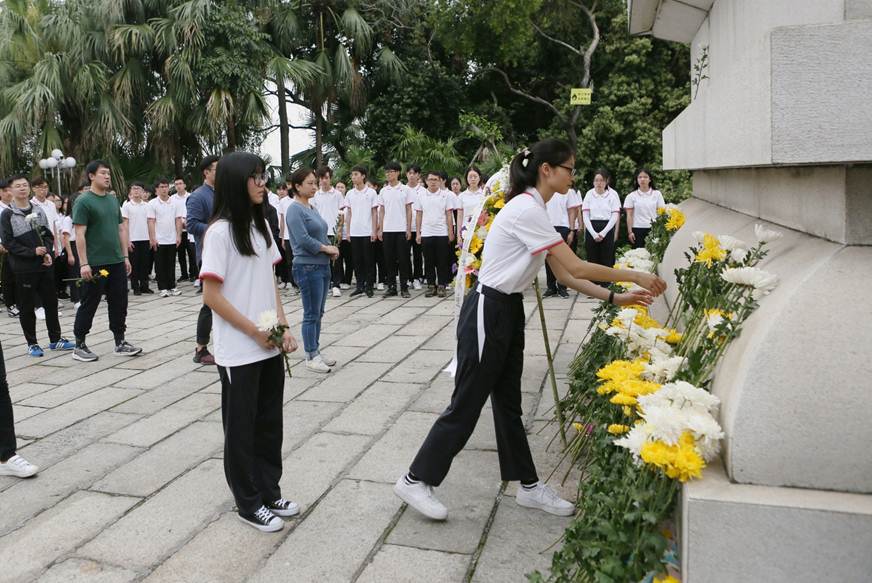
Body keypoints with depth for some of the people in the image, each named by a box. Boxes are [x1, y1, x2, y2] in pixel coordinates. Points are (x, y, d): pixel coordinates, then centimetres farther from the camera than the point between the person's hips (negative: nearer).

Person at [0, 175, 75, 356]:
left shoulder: (38, 210, 10)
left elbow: (48, 234, 11)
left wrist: (48, 253, -6)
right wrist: (32, 251, -17)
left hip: (45, 265, 4)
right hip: (23, 268, -4)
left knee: (51, 303, 9)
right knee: (27, 307, 4)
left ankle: (55, 339, 20)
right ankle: (32, 343, 14)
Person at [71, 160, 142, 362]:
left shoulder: (113, 199, 12)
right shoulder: (83, 201, -9)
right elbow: (80, 234, -13)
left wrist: (125, 256, 12)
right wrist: (83, 263, -17)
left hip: (116, 262, 6)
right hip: (95, 264, -6)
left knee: (119, 303, 9)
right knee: (89, 305, 3)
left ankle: (120, 343, 18)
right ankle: (79, 346, 15)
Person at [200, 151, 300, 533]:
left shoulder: (261, 225, 8)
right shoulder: (220, 231, -14)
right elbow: (211, 296, -16)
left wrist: (283, 328, 2)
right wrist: (255, 332, -13)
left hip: (270, 347, 7)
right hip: (239, 351, -7)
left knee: (269, 422, 15)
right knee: (241, 426, 8)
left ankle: (269, 492, 31)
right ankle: (248, 503, 23)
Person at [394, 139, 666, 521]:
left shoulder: (534, 210, 11)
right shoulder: (527, 209, -20)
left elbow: (564, 275, 10)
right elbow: (576, 267, -20)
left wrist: (614, 298, 3)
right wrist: (635, 276, -11)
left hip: (508, 312, 10)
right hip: (487, 313, -10)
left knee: (508, 403, 16)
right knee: (467, 404, 0)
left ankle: (528, 486, 27)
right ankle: (416, 480, 15)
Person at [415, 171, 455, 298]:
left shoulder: (445, 195, 2)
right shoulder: (421, 196, 7)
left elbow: (449, 215, 2)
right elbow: (418, 215, 9)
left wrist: (451, 232, -2)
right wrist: (418, 233, 4)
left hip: (442, 233, -2)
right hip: (426, 234, 2)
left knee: (442, 261, 1)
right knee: (428, 261, 5)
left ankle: (441, 285, 9)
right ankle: (431, 285, 12)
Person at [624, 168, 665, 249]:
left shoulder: (657, 194, 6)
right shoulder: (631, 196, 5)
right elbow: (629, 216, 3)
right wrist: (630, 232, -3)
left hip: (653, 230, 1)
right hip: (638, 229, 0)